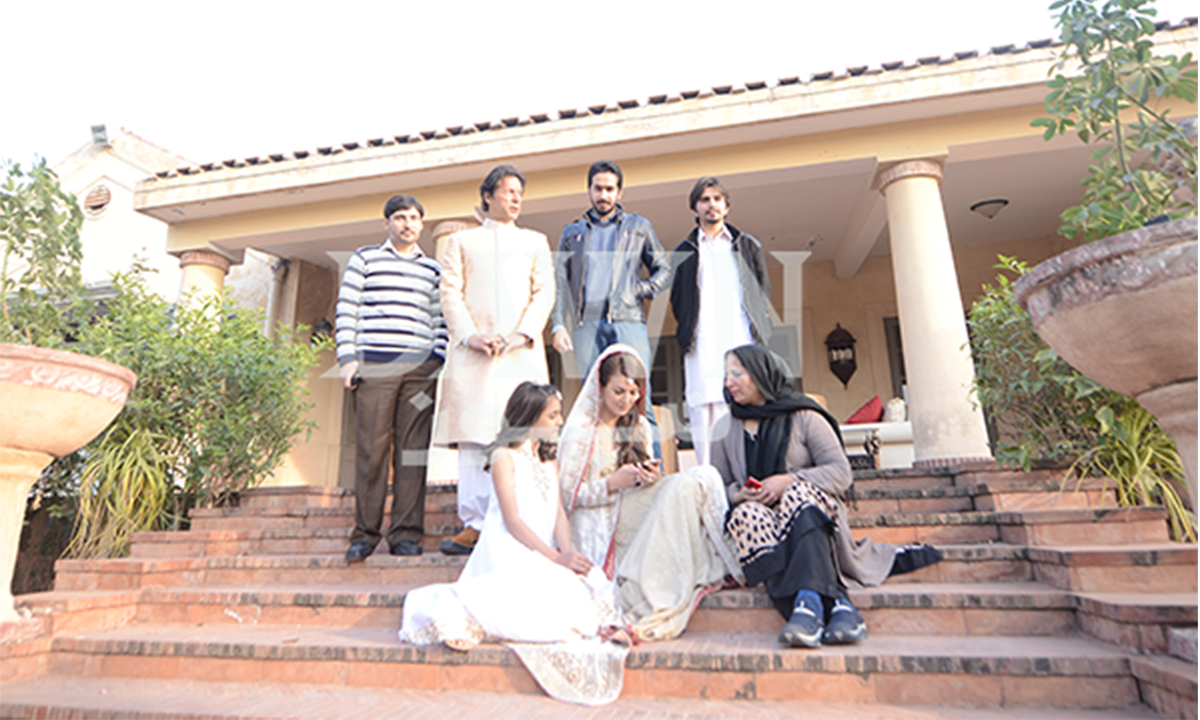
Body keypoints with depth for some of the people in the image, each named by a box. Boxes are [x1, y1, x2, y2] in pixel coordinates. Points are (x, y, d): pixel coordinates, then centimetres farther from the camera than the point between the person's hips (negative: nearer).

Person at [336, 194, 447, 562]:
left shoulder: (434, 269, 19)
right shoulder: (364, 258, 14)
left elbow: (440, 321, 16)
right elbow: (346, 311, 8)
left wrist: (439, 362, 4)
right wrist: (347, 358, -1)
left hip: (421, 367, 2)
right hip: (374, 365, -1)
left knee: (413, 448, -1)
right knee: (371, 449, -3)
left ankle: (406, 533, 5)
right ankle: (365, 533, 8)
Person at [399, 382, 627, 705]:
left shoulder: (548, 459, 20)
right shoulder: (504, 456, -4)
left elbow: (559, 512, 10)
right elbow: (513, 521, -11)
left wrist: (567, 551, -9)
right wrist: (556, 557, -18)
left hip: (545, 552, 7)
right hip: (511, 551, -7)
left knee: (590, 586, -19)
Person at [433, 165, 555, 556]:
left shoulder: (535, 241, 23)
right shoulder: (461, 240, 20)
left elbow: (544, 292, 10)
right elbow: (450, 292, 8)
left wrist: (520, 335, -7)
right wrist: (470, 335, -9)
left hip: (522, 352, 1)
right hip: (471, 350, 0)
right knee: (472, 435, -6)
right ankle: (474, 525, -2)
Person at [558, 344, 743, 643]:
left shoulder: (638, 426, 15)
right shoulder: (581, 429, -6)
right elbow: (567, 494, -8)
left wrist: (652, 478, -8)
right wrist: (613, 483, -21)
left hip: (635, 512, 7)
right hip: (599, 525, -6)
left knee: (704, 478, -19)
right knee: (697, 481, -25)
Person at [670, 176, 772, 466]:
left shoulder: (748, 246, 19)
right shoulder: (684, 252, 16)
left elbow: (764, 292, 15)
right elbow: (677, 301, 13)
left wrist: (758, 332, 4)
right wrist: (687, 334, 1)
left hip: (743, 342, 1)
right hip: (703, 346, 0)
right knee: (706, 413, -6)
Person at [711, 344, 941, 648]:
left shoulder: (802, 416, 3)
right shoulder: (725, 430, 13)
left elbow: (841, 472, -4)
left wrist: (789, 480, -18)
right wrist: (739, 495, -12)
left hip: (811, 514, -2)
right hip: (762, 517, 2)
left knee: (798, 492, -35)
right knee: (745, 514, -33)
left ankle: (809, 601, -49)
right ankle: (836, 606, -46)